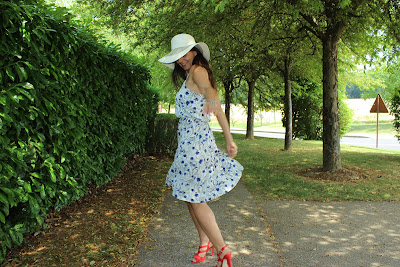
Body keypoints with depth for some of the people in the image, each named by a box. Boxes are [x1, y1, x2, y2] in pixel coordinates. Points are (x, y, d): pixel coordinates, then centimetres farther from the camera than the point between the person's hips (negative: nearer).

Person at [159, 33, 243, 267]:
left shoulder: (198, 70, -9)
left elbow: (208, 88, -35)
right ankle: (205, 243, 34)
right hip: (201, 138, 10)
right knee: (191, 197, 19)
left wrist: (210, 99, -58)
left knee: (196, 200, -2)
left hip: (194, 141, -10)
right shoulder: (191, 76, 18)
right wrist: (230, 141, 18)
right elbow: (220, 112, 18)